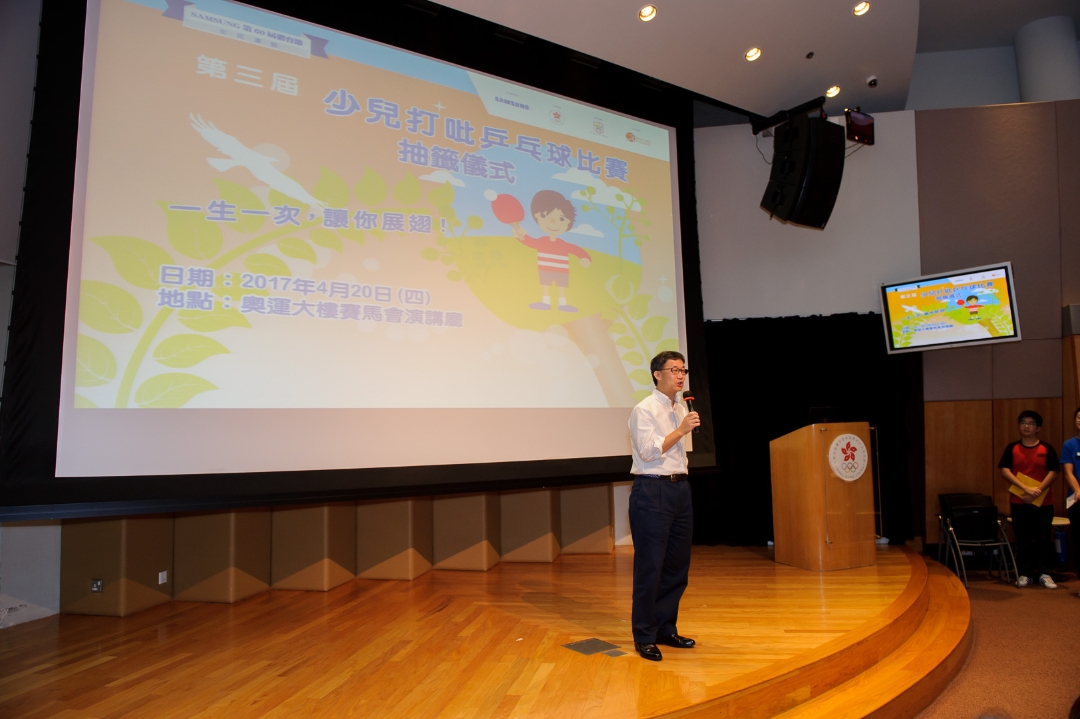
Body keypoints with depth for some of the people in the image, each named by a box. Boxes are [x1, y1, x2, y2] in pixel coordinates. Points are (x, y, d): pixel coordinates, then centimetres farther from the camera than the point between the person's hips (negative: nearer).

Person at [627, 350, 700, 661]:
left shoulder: (681, 409, 15)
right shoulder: (644, 410, -8)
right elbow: (649, 451, -17)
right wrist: (682, 430, -18)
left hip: (680, 489, 8)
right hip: (652, 492, -8)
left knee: (678, 565, 12)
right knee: (650, 567, -2)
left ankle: (666, 628, 25)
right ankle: (644, 637, 9)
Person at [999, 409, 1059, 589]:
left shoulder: (1047, 449, 3)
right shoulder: (1012, 448, 4)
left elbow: (1053, 472, -4)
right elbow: (1005, 471, -4)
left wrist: (1037, 491, -17)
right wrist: (1026, 488, -16)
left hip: (1043, 502, 0)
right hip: (1019, 502, 0)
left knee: (1043, 539, 3)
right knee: (1022, 540, 5)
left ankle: (1044, 574, 12)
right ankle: (1024, 574, 13)